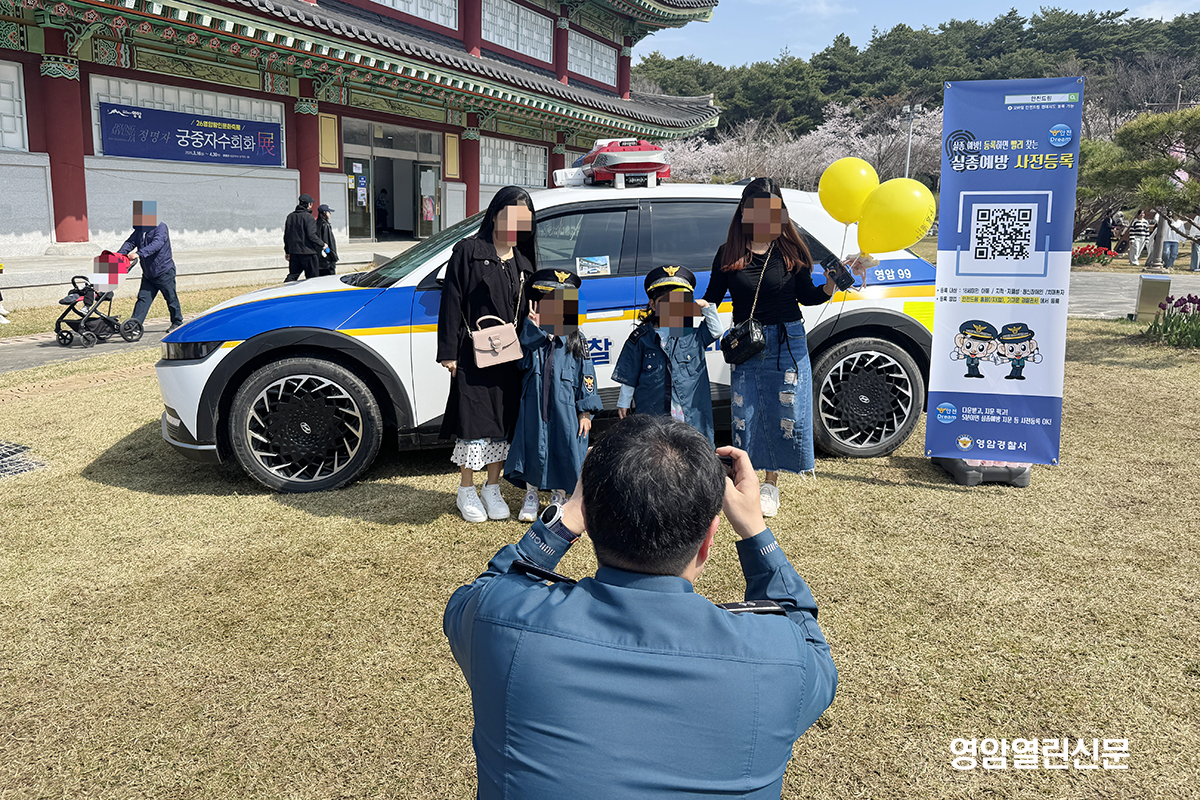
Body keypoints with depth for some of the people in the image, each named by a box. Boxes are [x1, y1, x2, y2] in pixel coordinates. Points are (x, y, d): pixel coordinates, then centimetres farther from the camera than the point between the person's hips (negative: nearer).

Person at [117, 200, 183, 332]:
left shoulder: (161, 227, -15)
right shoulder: (139, 229, 8)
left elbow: (156, 244, -30)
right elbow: (130, 242, 1)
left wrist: (139, 254, -41)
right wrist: (120, 254, -18)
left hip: (164, 271, -6)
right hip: (148, 274, 6)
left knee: (171, 298, 8)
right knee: (143, 298, 2)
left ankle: (177, 322, 25)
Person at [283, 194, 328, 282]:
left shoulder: (290, 216, 12)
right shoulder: (308, 217, -11)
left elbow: (286, 235, 16)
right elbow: (311, 235, -18)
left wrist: (287, 251, 22)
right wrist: (322, 245, -6)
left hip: (293, 252, 7)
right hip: (307, 252, -7)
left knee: (293, 275, 9)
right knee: (312, 277, 2)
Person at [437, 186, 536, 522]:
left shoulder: (523, 261, 12)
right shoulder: (468, 251, -4)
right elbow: (452, 303, -7)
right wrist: (449, 352, -11)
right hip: (474, 354, -5)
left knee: (504, 422, 9)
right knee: (474, 420, 0)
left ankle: (492, 489, 22)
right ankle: (466, 491, 15)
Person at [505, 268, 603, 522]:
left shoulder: (576, 340, 2)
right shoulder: (528, 336, 3)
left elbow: (585, 376, 3)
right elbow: (520, 360, -16)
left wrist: (586, 412, -1)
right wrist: (535, 329, -20)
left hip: (565, 408, 0)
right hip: (534, 405, 0)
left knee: (564, 448, 4)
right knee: (533, 446, 4)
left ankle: (559, 496, 27)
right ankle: (531, 495, 25)